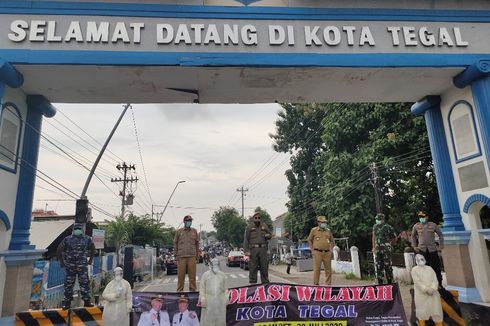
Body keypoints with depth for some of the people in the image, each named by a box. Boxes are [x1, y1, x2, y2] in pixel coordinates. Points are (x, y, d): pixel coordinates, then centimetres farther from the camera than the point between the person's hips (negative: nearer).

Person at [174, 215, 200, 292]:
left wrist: (197, 256, 11)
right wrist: (176, 255, 4)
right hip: (181, 257, -1)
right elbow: (175, 243, 10)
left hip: (192, 257, 1)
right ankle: (180, 290, 13)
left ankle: (192, 290, 12)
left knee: (192, 275, 2)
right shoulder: (179, 231, 7)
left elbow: (197, 243, 14)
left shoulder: (194, 231, 10)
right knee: (181, 275, 2)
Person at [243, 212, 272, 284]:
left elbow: (270, 234, 26)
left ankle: (265, 283, 14)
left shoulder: (264, 226, 17)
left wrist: (268, 236, 1)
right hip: (253, 249, -3)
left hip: (263, 249, 3)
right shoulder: (249, 227, 7)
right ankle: (253, 283, 7)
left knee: (264, 267, 5)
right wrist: (246, 250, -9)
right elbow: (246, 239, 1)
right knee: (253, 268, -1)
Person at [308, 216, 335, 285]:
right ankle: (316, 284, 4)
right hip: (317, 253, -4)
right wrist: (312, 250, 1)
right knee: (317, 269, -4)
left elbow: (332, 241, 23)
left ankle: (328, 284, 16)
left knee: (328, 269, 6)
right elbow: (309, 240, 9)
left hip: (327, 253, 4)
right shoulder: (314, 230, 3)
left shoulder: (328, 231, 12)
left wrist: (331, 250, 11)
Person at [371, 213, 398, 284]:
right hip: (378, 250, 5)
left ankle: (390, 282, 8)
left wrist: (389, 245, 7)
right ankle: (380, 282, 16)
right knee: (378, 266, 7)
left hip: (386, 250, -5)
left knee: (387, 266, -2)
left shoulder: (388, 227, -7)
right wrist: (374, 247, 14)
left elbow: (395, 238, 4)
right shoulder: (375, 227, 9)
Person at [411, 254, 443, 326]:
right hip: (421, 294, -3)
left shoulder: (429, 268, 17)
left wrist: (433, 289, -11)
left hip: (433, 293, 4)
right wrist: (426, 289, -18)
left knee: (437, 311, 3)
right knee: (421, 312, -1)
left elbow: (435, 279, 6)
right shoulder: (414, 269, 4)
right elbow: (417, 282, -7)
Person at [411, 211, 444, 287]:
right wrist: (414, 246, 10)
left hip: (432, 250, 0)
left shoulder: (433, 225, -1)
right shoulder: (416, 226, 1)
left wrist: (441, 246, 5)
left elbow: (440, 235, 10)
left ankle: (439, 284, 18)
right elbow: (413, 236, 16)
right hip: (421, 250, 0)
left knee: (436, 267, 4)